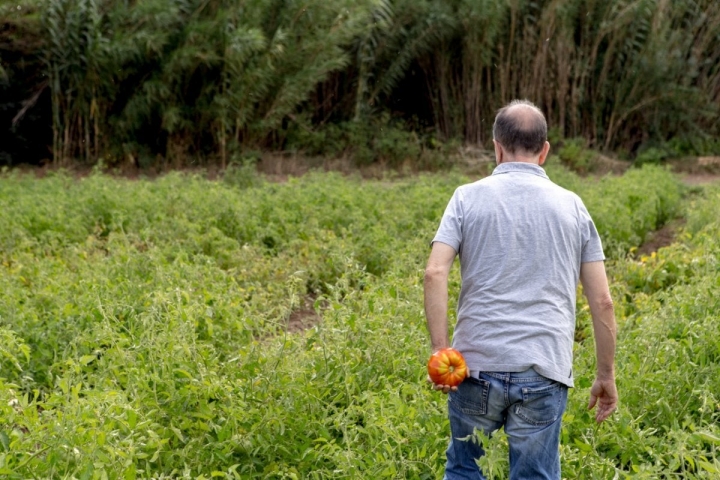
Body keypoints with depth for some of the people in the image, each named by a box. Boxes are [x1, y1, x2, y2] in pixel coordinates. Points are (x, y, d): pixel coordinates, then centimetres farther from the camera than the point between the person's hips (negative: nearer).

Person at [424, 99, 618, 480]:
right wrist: (606, 375, 13)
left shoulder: (468, 198, 3)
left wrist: (440, 349, -10)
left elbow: (435, 273, -11)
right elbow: (602, 301, 5)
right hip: (544, 373, 1)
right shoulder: (571, 206, 7)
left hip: (477, 364, 0)